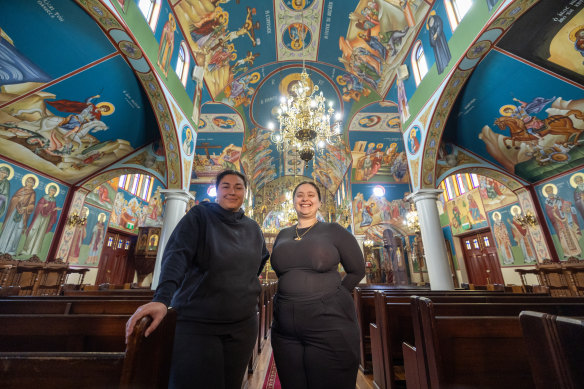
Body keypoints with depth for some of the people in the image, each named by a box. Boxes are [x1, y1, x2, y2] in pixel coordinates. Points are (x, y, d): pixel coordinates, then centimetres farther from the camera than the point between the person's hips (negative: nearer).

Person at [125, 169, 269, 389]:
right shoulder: (199, 216, -6)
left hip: (243, 325, 5)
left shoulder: (253, 228, 7)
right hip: (198, 322, -4)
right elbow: (177, 255, -20)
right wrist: (162, 299, -35)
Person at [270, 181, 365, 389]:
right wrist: (293, 296, 8)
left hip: (330, 325, -3)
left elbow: (357, 271, 1)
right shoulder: (283, 235, 9)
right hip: (285, 328, 4)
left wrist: (332, 296, 0)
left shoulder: (334, 231, -3)